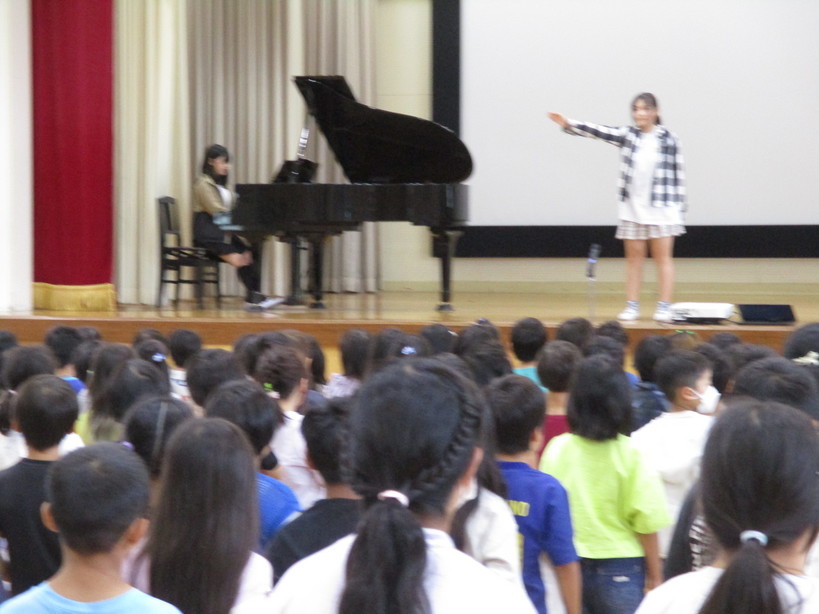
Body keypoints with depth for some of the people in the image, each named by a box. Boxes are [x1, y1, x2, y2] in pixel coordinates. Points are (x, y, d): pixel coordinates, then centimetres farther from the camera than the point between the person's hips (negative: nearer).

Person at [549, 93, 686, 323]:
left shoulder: (668, 139, -3)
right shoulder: (627, 135, 4)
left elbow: (678, 174, -1)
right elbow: (599, 131, -5)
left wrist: (679, 208, -3)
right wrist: (568, 123, -16)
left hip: (661, 208, -3)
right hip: (633, 207, 3)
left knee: (663, 256, 1)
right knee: (634, 256, 7)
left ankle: (664, 307, 3)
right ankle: (632, 306, 12)